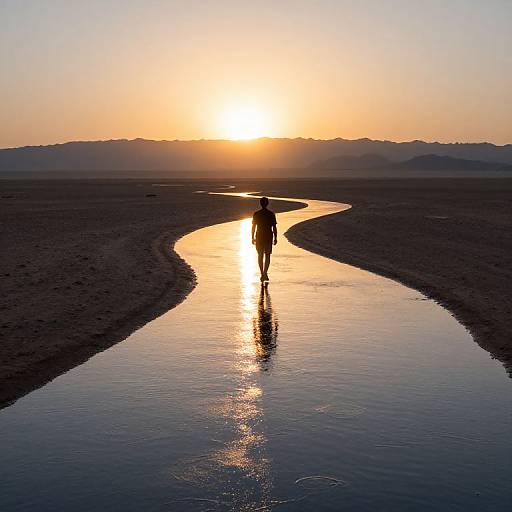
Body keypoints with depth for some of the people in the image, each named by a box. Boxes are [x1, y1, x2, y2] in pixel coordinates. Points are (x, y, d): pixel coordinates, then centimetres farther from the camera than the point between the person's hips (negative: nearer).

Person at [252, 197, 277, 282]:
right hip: (269, 236, -1)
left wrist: (253, 238, 8)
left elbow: (253, 227, 0)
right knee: (267, 255, 8)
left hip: (259, 236, 1)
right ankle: (265, 272, -9)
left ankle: (262, 274, 11)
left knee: (260, 255, 11)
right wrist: (275, 238, 3)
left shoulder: (256, 214, -3)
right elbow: (274, 227, -4)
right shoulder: (271, 214, -5)